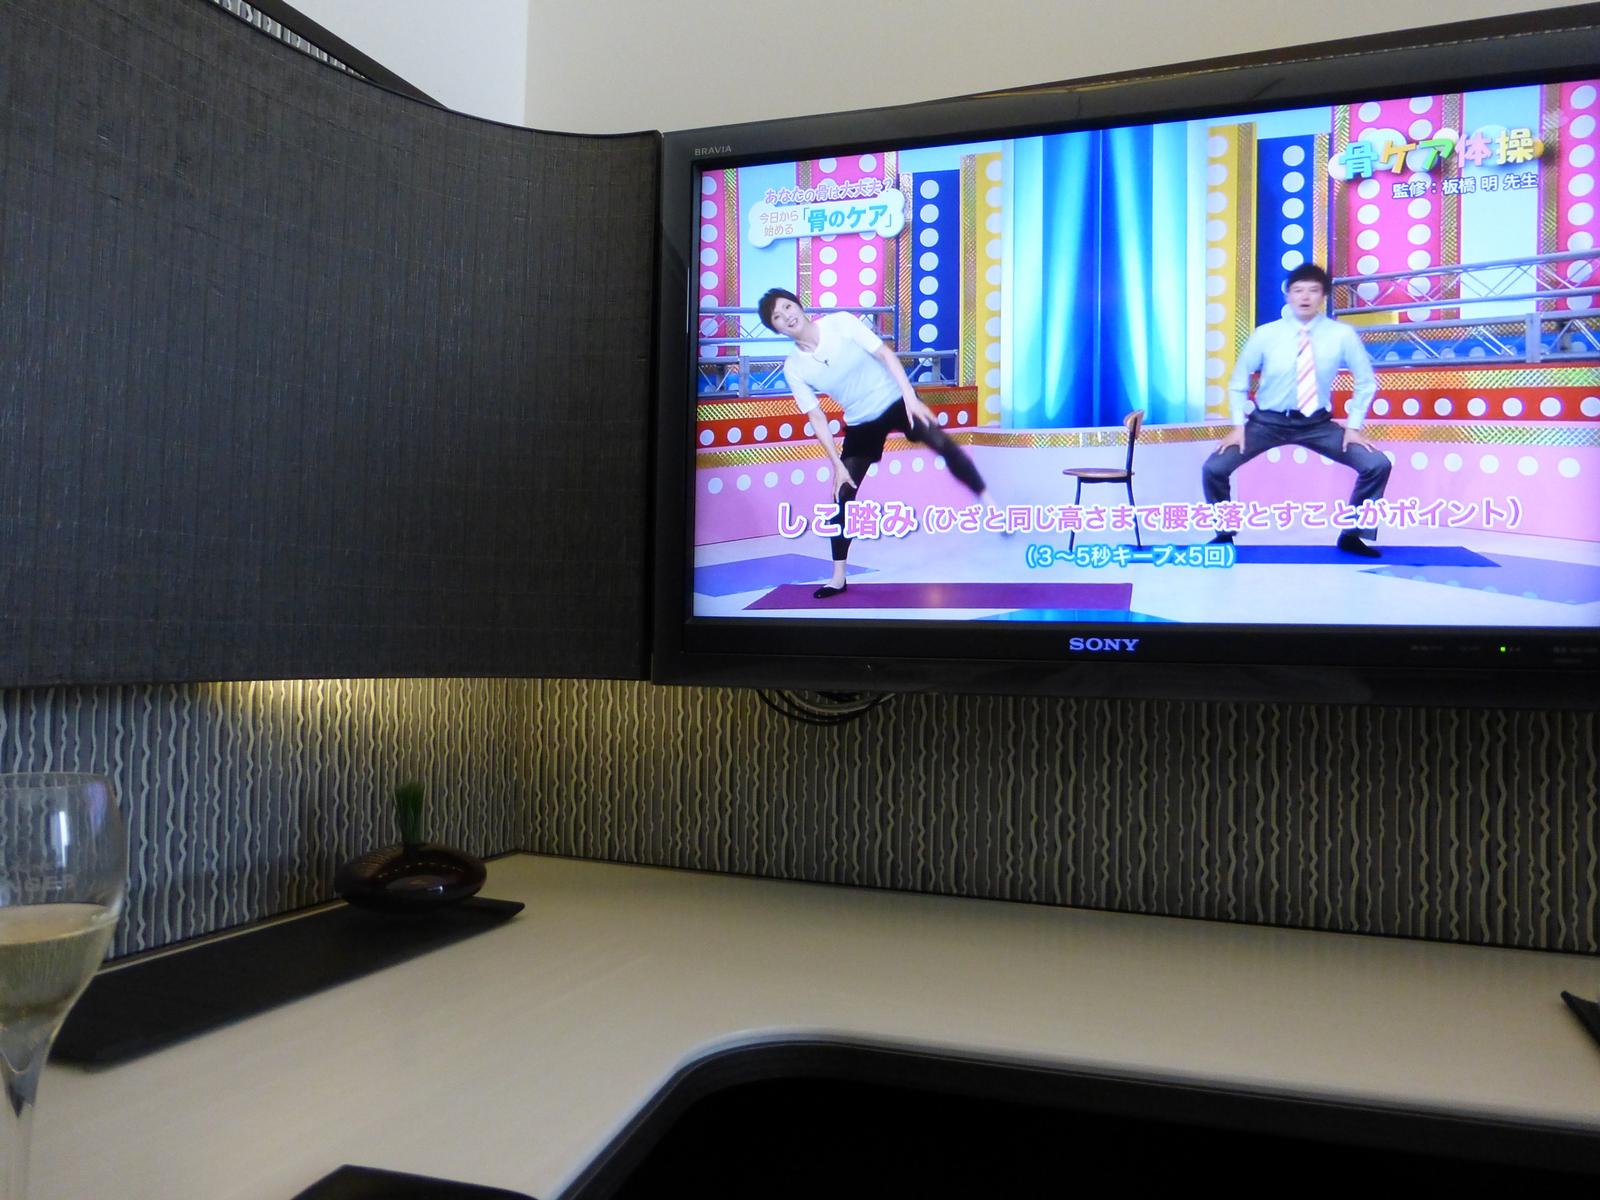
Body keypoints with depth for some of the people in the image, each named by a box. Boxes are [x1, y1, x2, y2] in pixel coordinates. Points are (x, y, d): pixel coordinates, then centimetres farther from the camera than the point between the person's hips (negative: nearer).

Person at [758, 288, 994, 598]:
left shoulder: (840, 322, -15)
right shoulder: (793, 368, -10)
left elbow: (886, 355, -13)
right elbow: (817, 417, -6)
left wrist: (911, 398, -23)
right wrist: (837, 463, -10)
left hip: (895, 400, -2)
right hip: (860, 423, 2)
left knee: (943, 444, -27)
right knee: (842, 496, -1)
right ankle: (838, 579, 9)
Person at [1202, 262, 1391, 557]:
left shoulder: (1342, 335, -11)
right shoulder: (1265, 335, -12)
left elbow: (1366, 382, 2)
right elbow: (1238, 382, 0)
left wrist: (1353, 426, -4)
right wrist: (1238, 426, -7)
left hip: (1318, 423, 1)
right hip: (1267, 421, -1)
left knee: (1377, 465, -12)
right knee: (1214, 468, -17)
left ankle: (1353, 535, 8)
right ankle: (1224, 534, 7)